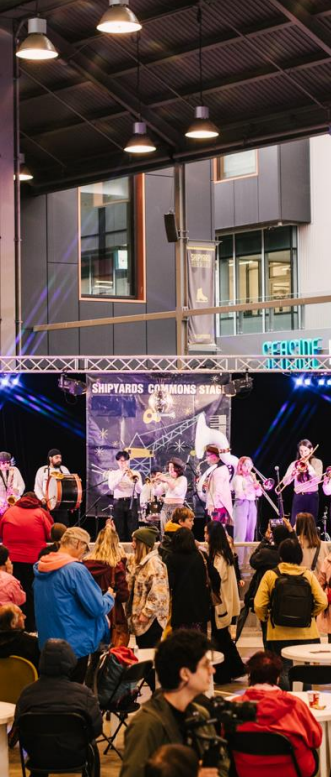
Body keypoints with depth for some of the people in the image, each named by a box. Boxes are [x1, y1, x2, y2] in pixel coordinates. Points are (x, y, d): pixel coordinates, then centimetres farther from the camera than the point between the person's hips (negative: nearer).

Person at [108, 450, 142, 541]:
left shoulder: (135, 473, 8)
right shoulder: (113, 473, 8)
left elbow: (139, 490, -3)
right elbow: (111, 487, -12)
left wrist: (135, 480, -22)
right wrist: (122, 474, -18)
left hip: (132, 502, 0)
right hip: (119, 503, 0)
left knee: (132, 530, -6)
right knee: (119, 530, -1)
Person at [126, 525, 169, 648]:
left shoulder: (154, 563, -17)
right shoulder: (137, 561, 13)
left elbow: (157, 593, -23)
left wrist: (146, 613, -20)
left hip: (151, 619, -10)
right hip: (140, 619, 10)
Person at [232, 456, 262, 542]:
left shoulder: (251, 477, 16)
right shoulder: (238, 478, -4)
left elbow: (259, 494, 13)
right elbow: (240, 495, -15)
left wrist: (257, 485, -4)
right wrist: (252, 487, -20)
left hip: (252, 505, 7)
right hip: (241, 505, -7)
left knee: (250, 534, 7)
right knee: (241, 535, -13)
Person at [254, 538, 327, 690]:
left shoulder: (270, 575, -5)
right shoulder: (308, 575, -1)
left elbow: (259, 605, -10)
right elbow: (322, 602, -7)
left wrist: (265, 617, 10)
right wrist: (310, 615, 10)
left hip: (279, 633, -1)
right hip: (306, 633, 1)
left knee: (284, 671, 7)